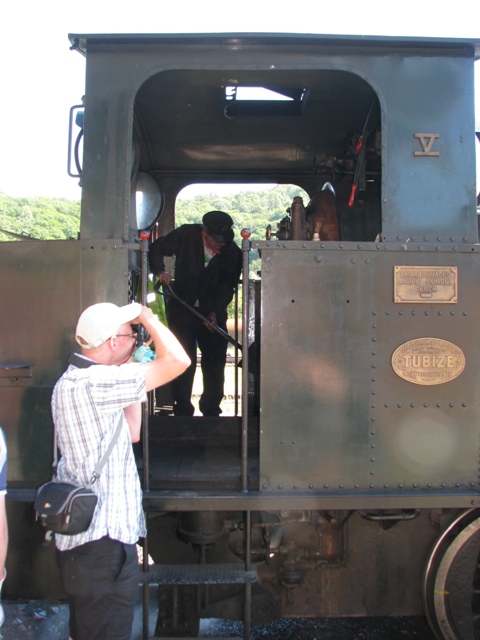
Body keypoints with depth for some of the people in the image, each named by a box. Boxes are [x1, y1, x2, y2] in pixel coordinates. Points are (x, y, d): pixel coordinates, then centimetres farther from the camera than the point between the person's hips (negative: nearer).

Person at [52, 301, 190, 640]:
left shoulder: (75, 381, 11)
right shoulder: (91, 383, -22)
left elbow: (131, 433, 15)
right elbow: (177, 361, -27)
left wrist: (133, 372, 12)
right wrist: (146, 316, -12)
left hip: (84, 534, 11)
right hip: (101, 539, -11)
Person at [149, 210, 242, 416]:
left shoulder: (232, 252, -8)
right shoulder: (186, 235, -9)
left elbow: (227, 287, -7)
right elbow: (156, 249, 2)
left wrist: (215, 312, -20)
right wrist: (161, 271, -16)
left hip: (213, 313, 1)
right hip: (182, 309, -1)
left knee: (215, 363, 2)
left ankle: (211, 411, 16)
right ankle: (182, 411, 11)